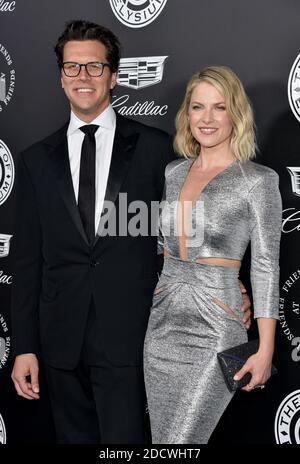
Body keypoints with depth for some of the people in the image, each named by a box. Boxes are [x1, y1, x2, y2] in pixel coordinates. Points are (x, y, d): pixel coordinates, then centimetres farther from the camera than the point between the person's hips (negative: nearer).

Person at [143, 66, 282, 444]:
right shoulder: (174, 172, 9)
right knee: (162, 438, 11)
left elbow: (265, 267, -7)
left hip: (213, 331, -6)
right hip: (162, 325, 6)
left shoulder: (257, 180, -7)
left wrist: (265, 349, -10)